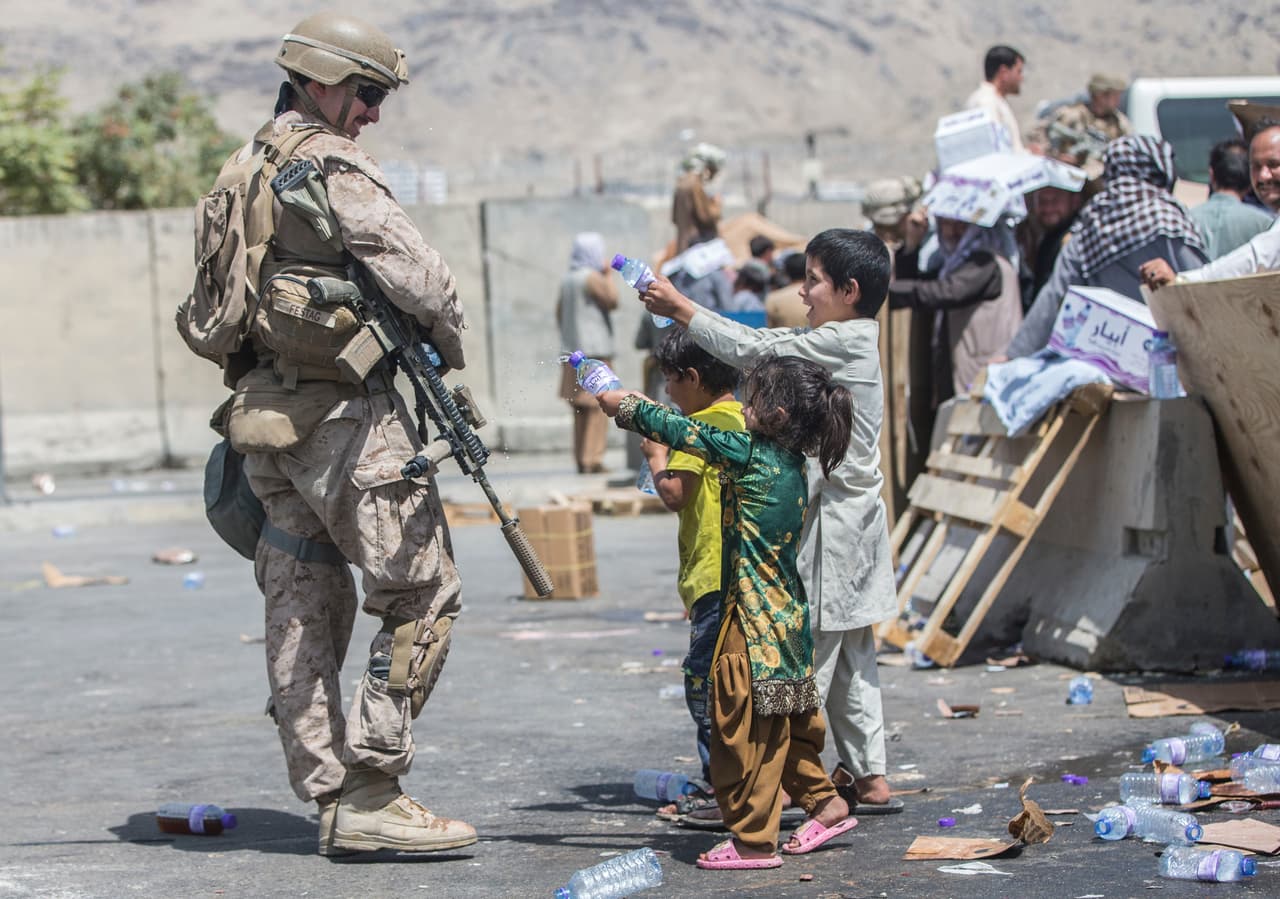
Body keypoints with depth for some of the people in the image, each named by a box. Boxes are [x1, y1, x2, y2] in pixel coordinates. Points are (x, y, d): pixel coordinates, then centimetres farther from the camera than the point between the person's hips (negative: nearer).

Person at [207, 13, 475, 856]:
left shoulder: (242, 171, 16)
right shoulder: (334, 169, -12)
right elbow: (421, 280, -17)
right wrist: (451, 353, 0)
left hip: (262, 411, 9)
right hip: (342, 414, -9)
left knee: (304, 607, 11)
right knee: (424, 594, -5)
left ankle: (329, 798, 15)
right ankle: (370, 794, -7)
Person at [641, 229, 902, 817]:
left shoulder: (843, 340, -15)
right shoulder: (849, 341, 14)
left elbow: (753, 351, -17)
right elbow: (768, 342, 16)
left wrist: (681, 307, -11)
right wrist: (684, 315, 9)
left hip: (834, 519, -10)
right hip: (851, 513, 10)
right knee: (849, 653, 13)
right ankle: (869, 777, 17)